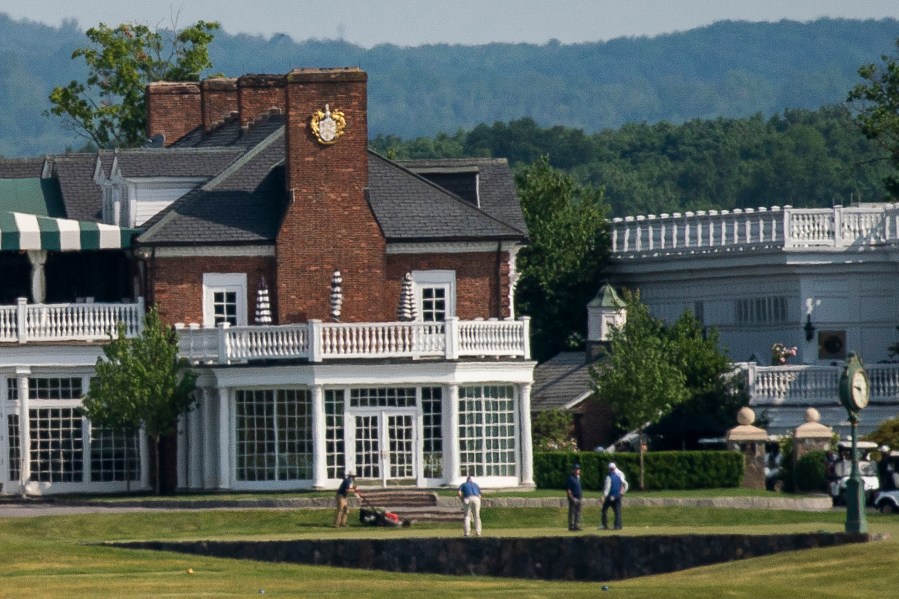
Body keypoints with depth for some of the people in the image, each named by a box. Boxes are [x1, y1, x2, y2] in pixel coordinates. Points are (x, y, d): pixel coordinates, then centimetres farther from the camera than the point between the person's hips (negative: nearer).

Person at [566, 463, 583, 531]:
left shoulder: (578, 478, 17)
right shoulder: (570, 478, -8)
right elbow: (568, 489, -12)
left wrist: (582, 497, 16)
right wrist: (572, 497, -19)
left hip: (578, 498, 8)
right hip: (573, 498, -8)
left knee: (578, 512, 9)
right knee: (572, 512, -5)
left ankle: (577, 525, 14)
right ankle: (571, 526, -4)